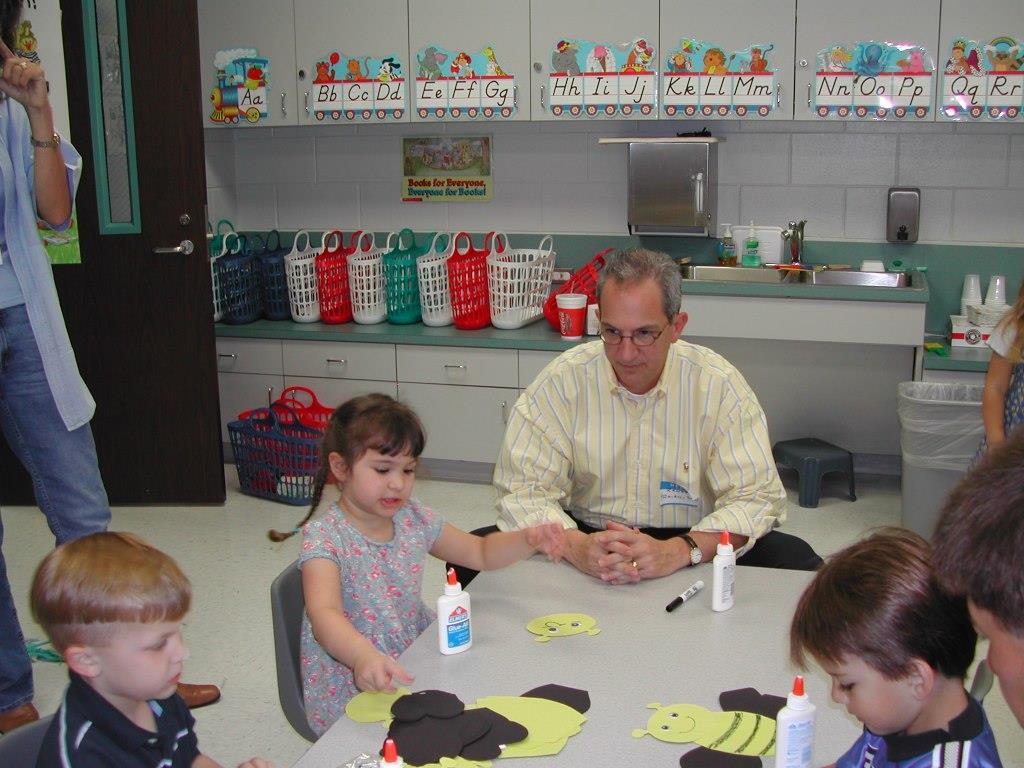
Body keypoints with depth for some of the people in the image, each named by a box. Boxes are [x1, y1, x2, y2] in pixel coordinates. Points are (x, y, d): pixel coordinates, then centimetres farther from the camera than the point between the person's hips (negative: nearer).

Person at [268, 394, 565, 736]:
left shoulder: (414, 519, 4)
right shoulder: (325, 537, -17)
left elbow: (480, 554, 14)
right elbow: (324, 613, -32)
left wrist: (529, 540, -7)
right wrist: (364, 656, -53)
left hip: (415, 667, 7)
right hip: (349, 692, -6)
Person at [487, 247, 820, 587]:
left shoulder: (719, 385, -7)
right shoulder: (561, 381, -7)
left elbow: (755, 497, -11)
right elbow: (522, 489, -8)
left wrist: (678, 551, -29)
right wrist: (575, 546, -29)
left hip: (696, 550, 0)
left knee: (795, 560, -24)